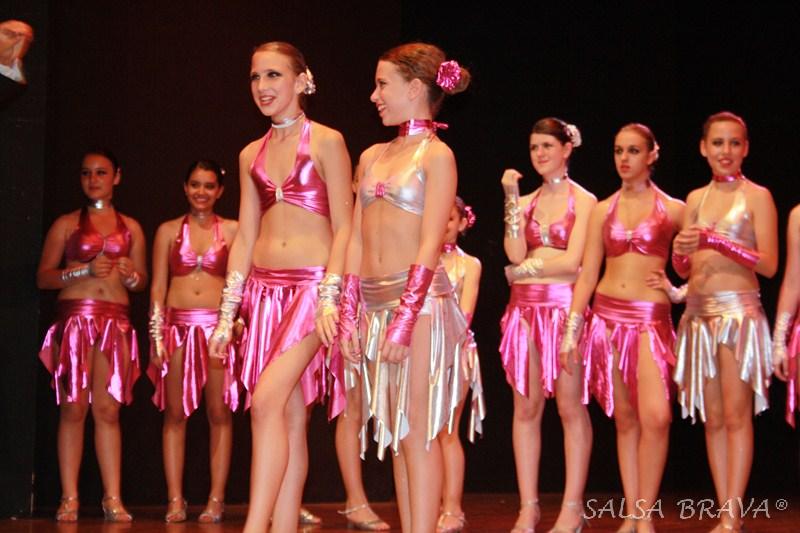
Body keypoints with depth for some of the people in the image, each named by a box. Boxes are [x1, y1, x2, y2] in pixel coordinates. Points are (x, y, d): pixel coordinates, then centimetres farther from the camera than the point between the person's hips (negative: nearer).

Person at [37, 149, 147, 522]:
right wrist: (85, 270, -9)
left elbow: (142, 281, 19)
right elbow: (43, 277, 4)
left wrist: (131, 275, -4)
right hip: (74, 317, -1)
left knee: (108, 409, -4)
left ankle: (113, 499, -4)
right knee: (73, 408, -5)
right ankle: (69, 498, -2)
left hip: (116, 321, 1)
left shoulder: (130, 228, 16)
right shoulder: (66, 224, 10)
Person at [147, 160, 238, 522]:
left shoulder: (232, 231, 6)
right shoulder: (168, 231, 10)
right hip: (177, 326, 1)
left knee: (219, 413, -1)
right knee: (175, 413, 2)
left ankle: (216, 499, 3)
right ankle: (175, 500, 5)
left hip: (218, 326, -1)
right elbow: (157, 286, 8)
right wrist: (157, 334, 0)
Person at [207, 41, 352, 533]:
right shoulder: (252, 155, 15)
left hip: (314, 284, -5)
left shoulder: (326, 142, 0)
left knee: (268, 399, -19)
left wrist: (329, 297, -15)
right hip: (266, 289, 5)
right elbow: (244, 238, 15)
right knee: (290, 417, 4)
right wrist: (227, 313, 10)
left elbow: (343, 227, -5)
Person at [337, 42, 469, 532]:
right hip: (374, 304, 7)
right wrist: (349, 318, 6)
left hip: (420, 300, -7)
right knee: (395, 431, 8)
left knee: (417, 430, -7)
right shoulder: (372, 156, 15)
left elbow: (430, 245, -12)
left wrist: (405, 320, -19)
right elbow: (357, 241, 13)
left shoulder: (437, 155, -4)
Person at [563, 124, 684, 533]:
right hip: (607, 316, 3)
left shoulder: (673, 209, 4)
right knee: (624, 418, 5)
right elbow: (587, 274, 8)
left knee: (655, 416, -17)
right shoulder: (602, 210, 10)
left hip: (651, 319, -3)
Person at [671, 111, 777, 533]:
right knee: (712, 418, 5)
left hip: (739, 312, -5)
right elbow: (683, 268, 13)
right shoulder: (695, 199, 14)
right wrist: (681, 250, -10)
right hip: (699, 314, 5)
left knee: (736, 416, -7)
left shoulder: (757, 196, 0)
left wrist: (717, 242, -17)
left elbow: (769, 264, -7)